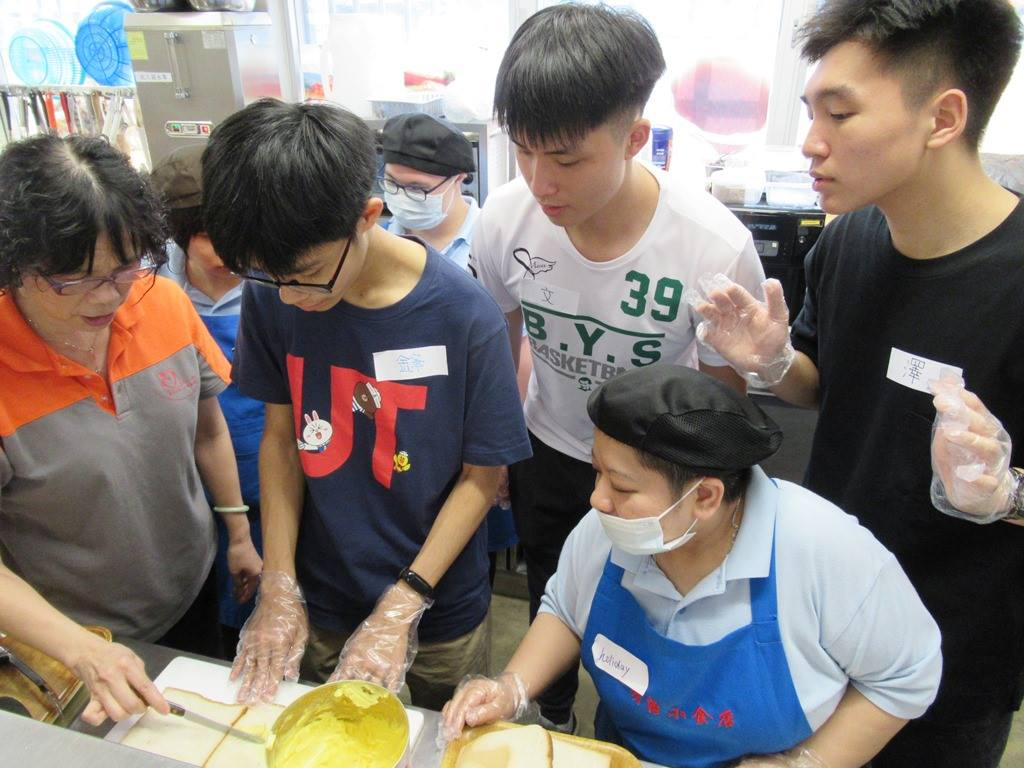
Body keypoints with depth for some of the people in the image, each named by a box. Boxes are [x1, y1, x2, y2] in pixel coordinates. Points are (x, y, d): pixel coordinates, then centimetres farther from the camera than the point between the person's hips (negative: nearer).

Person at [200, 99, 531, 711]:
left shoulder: (464, 314, -24)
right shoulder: (271, 298, -14)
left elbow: (482, 474, -15)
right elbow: (281, 436, -3)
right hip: (320, 605, 3)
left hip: (440, 610, -2)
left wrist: (400, 609, -17)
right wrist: (278, 587, -6)